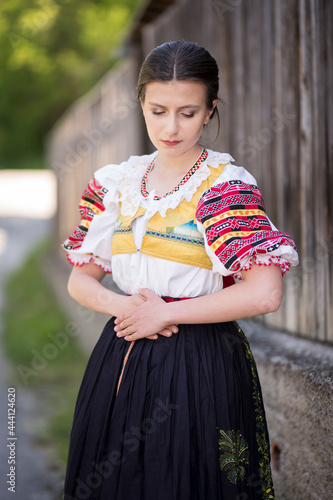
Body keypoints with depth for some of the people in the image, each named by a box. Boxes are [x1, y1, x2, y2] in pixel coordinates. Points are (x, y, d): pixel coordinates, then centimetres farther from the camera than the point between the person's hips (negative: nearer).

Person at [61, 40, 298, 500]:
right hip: (121, 359, 5)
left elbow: (265, 293, -20)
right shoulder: (116, 184, 7)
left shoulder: (226, 186, -9)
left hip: (200, 368, -4)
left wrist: (165, 312, -14)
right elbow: (81, 280, 11)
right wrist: (125, 305, -11)